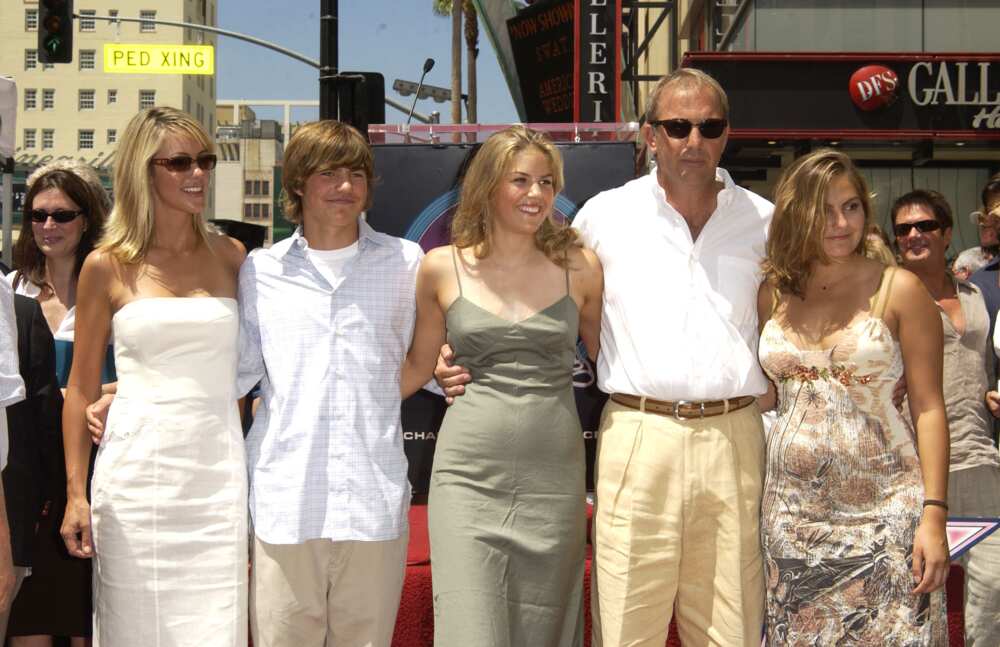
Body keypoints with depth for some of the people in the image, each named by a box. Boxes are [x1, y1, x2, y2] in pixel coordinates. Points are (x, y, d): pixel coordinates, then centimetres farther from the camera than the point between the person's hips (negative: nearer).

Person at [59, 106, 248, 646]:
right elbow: (81, 387, 6)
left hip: (218, 473, 2)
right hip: (136, 474, -1)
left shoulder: (230, 256, 9)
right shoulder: (108, 266, 2)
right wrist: (75, 493, 1)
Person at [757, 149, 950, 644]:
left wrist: (934, 515, -12)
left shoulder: (898, 290, -3)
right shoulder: (773, 295, 8)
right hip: (792, 507, 3)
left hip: (883, 508, -3)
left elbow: (929, 407, -5)